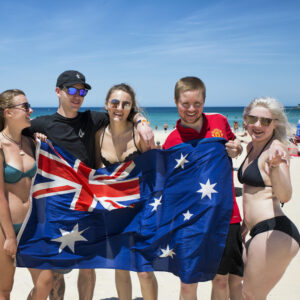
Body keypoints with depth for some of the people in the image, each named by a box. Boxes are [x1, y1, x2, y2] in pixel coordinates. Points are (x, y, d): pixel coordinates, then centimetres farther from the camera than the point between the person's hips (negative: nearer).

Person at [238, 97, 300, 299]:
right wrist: (246, 222, 29)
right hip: (262, 233, 10)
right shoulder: (251, 147, 13)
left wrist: (275, 166, -44)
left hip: (275, 233, -10)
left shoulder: (276, 148, -12)